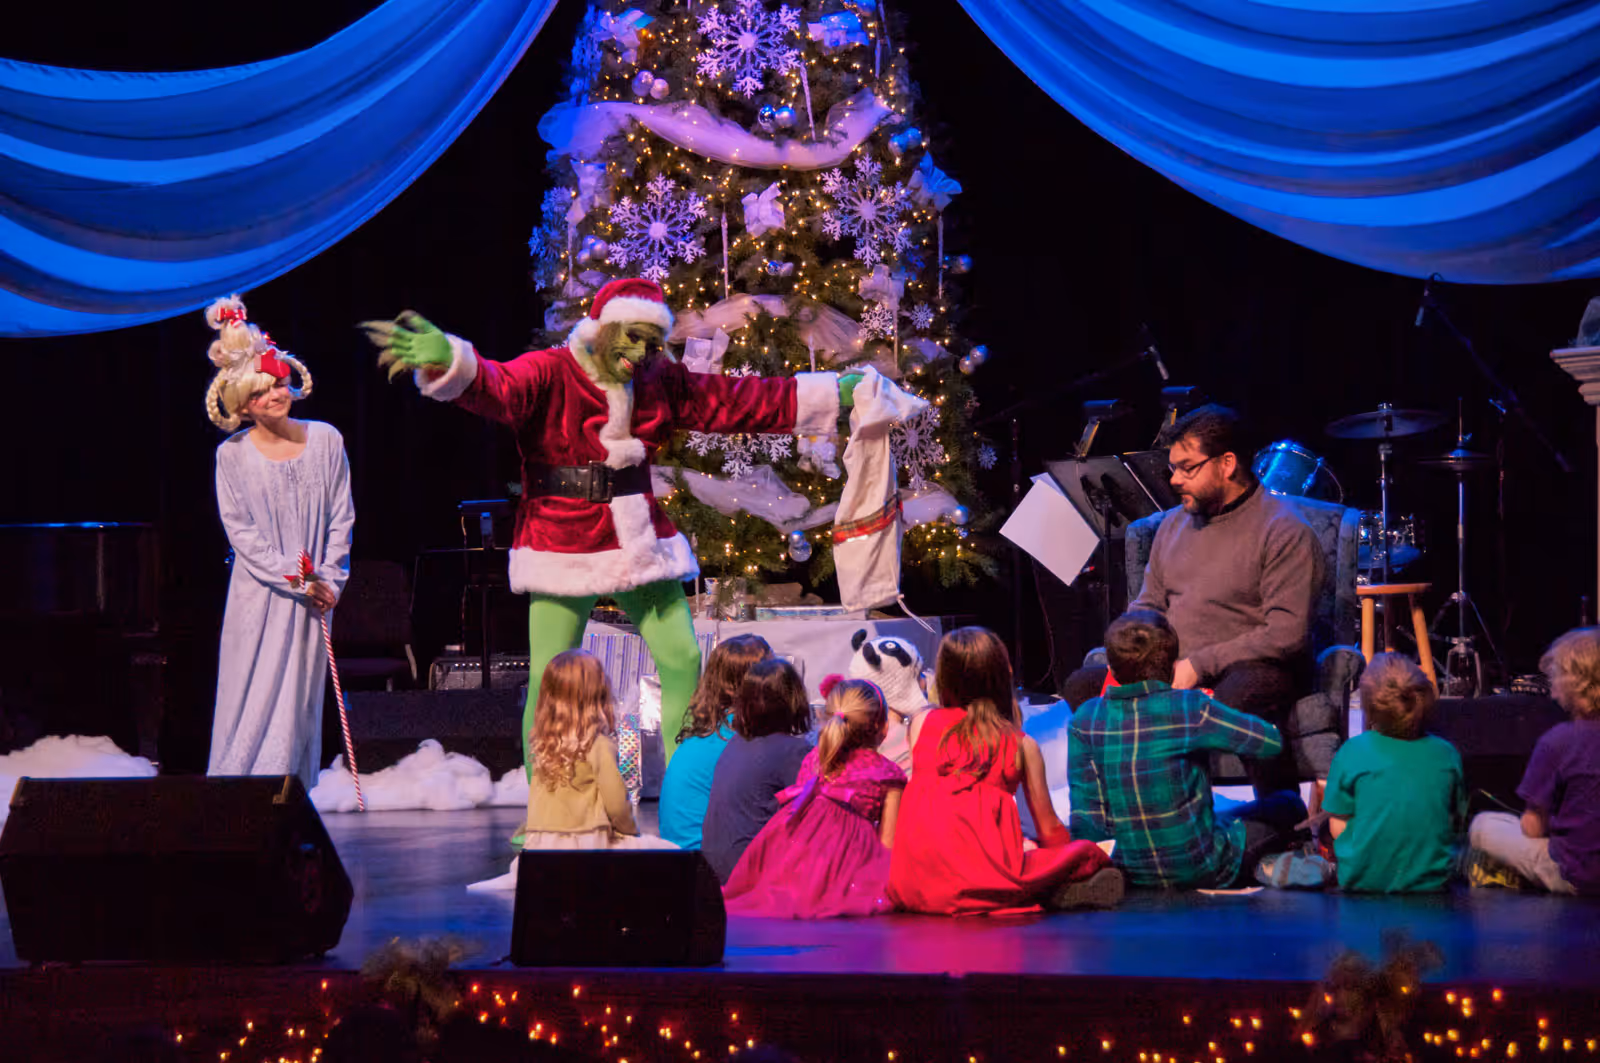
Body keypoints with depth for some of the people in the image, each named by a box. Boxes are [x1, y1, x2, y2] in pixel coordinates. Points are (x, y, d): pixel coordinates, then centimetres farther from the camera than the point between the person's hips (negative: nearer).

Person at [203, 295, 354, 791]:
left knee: (300, 702, 2)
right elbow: (240, 531, -5)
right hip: (258, 596, -2)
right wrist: (296, 579, -12)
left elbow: (341, 517, 6)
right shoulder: (232, 455, -3)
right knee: (252, 698, -3)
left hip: (313, 595, 2)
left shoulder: (325, 440, 2)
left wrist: (328, 579, -5)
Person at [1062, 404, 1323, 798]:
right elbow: (1148, 604, 23)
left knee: (1236, 698, -41)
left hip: (1252, 668, -7)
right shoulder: (1175, 523, 16)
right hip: (1174, 673, 7)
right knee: (1082, 685, -11)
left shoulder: (1283, 531, -8)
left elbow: (1287, 633, -16)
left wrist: (1201, 665, -19)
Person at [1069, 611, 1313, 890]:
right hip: (1201, 871, -5)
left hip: (1133, 874, 5)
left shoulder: (1085, 719, -8)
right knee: (1288, 806, 19)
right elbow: (1272, 741, -10)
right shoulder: (1189, 708, -19)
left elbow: (1085, 810, -7)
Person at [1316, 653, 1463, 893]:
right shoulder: (1446, 754, -5)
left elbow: (1338, 828, -6)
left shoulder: (1351, 753, -12)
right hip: (1432, 880, 2)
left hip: (1362, 881, -2)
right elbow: (1457, 821, 7)